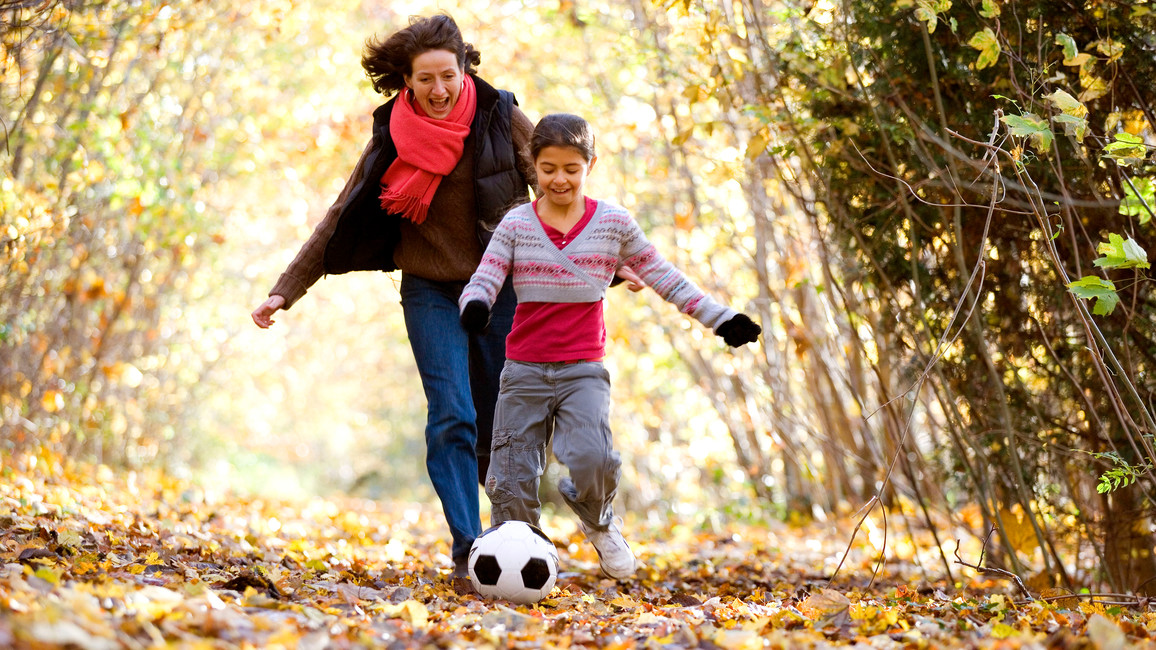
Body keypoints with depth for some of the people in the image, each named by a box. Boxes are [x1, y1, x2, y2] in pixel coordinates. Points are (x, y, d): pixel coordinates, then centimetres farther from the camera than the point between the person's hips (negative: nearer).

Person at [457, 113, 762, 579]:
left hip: (583, 369, -1)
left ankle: (598, 522, 10)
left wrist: (719, 317, 7)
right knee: (511, 481, -3)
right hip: (524, 368, 1)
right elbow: (483, 281, -5)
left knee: (592, 460, -23)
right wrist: (475, 306, -29)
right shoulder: (516, 224, 3)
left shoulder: (614, 222, 4)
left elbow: (663, 277, 11)